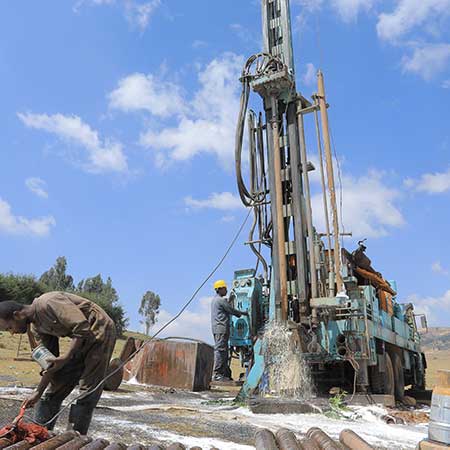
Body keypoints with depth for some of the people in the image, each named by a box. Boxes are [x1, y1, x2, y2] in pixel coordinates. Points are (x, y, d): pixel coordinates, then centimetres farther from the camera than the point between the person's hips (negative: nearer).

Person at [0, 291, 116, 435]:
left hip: (99, 330, -9)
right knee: (55, 386, 9)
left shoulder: (47, 303, -23)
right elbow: (50, 362, 7)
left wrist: (66, 357, -23)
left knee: (87, 391, -8)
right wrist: (38, 392, 3)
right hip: (80, 338, 9)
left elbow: (82, 327, -27)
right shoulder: (36, 328, 4)